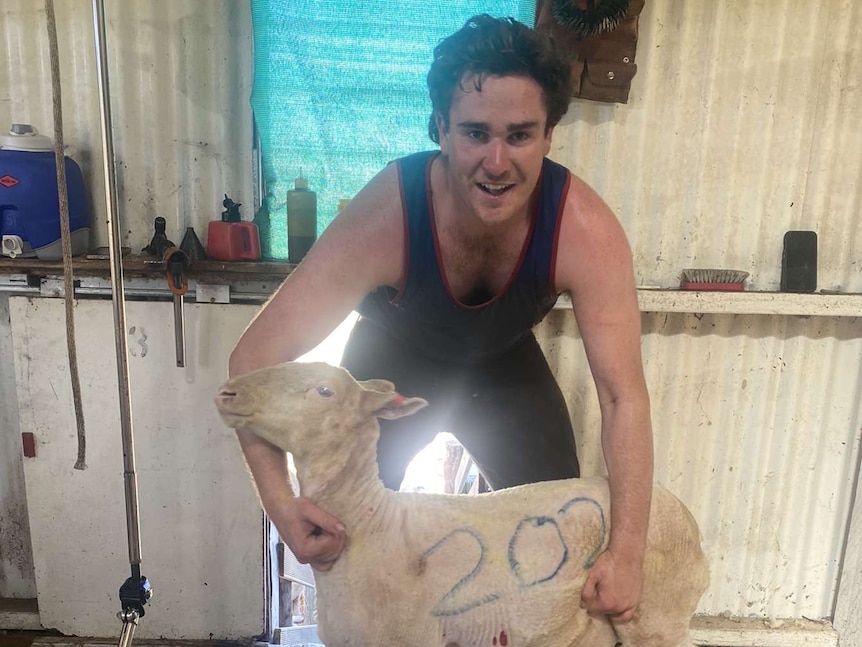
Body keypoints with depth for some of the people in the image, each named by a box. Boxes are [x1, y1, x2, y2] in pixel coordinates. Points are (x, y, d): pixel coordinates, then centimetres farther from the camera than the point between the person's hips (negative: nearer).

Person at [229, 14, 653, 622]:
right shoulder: (384, 217, -38)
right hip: (390, 361, -1)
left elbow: (624, 396, -28)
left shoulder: (586, 230, -34)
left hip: (504, 365, 2)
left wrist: (628, 552, -32)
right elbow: (254, 360, -32)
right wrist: (280, 501, -42)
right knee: (351, 527, 2)